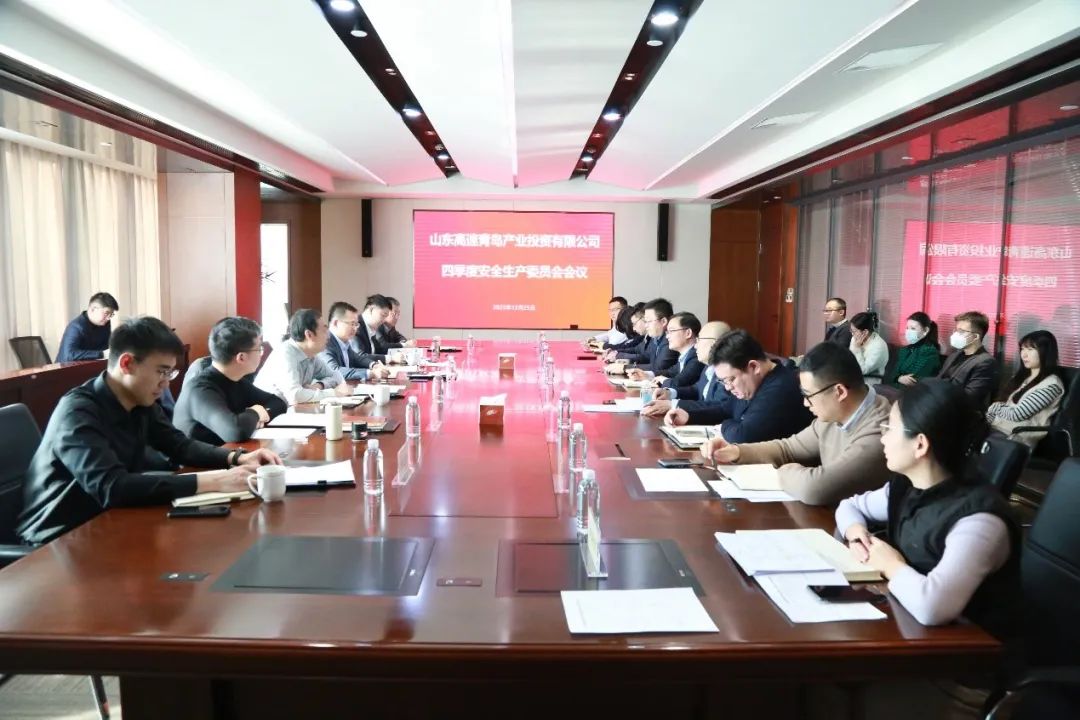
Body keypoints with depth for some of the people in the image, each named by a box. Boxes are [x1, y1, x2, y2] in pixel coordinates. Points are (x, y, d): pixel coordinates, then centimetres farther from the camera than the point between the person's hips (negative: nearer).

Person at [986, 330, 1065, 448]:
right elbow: (1005, 404, 11)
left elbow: (1017, 414, -13)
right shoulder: (1023, 375, 17)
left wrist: (993, 408, 2)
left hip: (1017, 438, -7)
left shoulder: (1051, 384, -8)